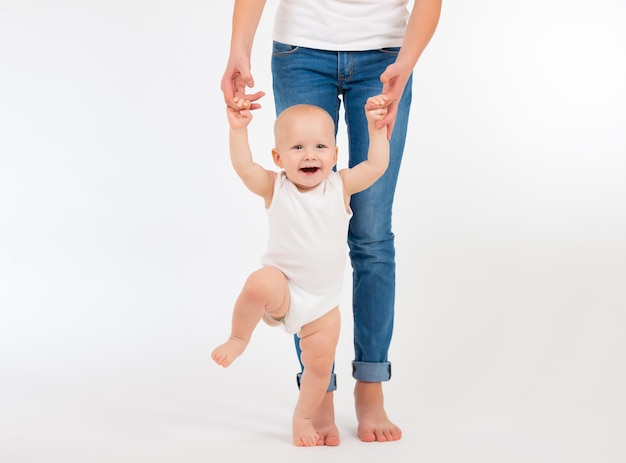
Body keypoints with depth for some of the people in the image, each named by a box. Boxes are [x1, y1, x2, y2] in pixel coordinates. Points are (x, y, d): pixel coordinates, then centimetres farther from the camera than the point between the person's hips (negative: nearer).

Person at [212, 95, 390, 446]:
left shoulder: (340, 186, -4)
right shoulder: (275, 188, -9)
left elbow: (377, 166, -12)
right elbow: (244, 166, -23)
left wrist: (376, 127, -17)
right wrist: (238, 129, -31)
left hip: (323, 302, 3)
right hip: (283, 289, -2)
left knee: (320, 365, 6)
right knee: (260, 284, -37)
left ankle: (304, 418, 34)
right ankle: (239, 339, -8)